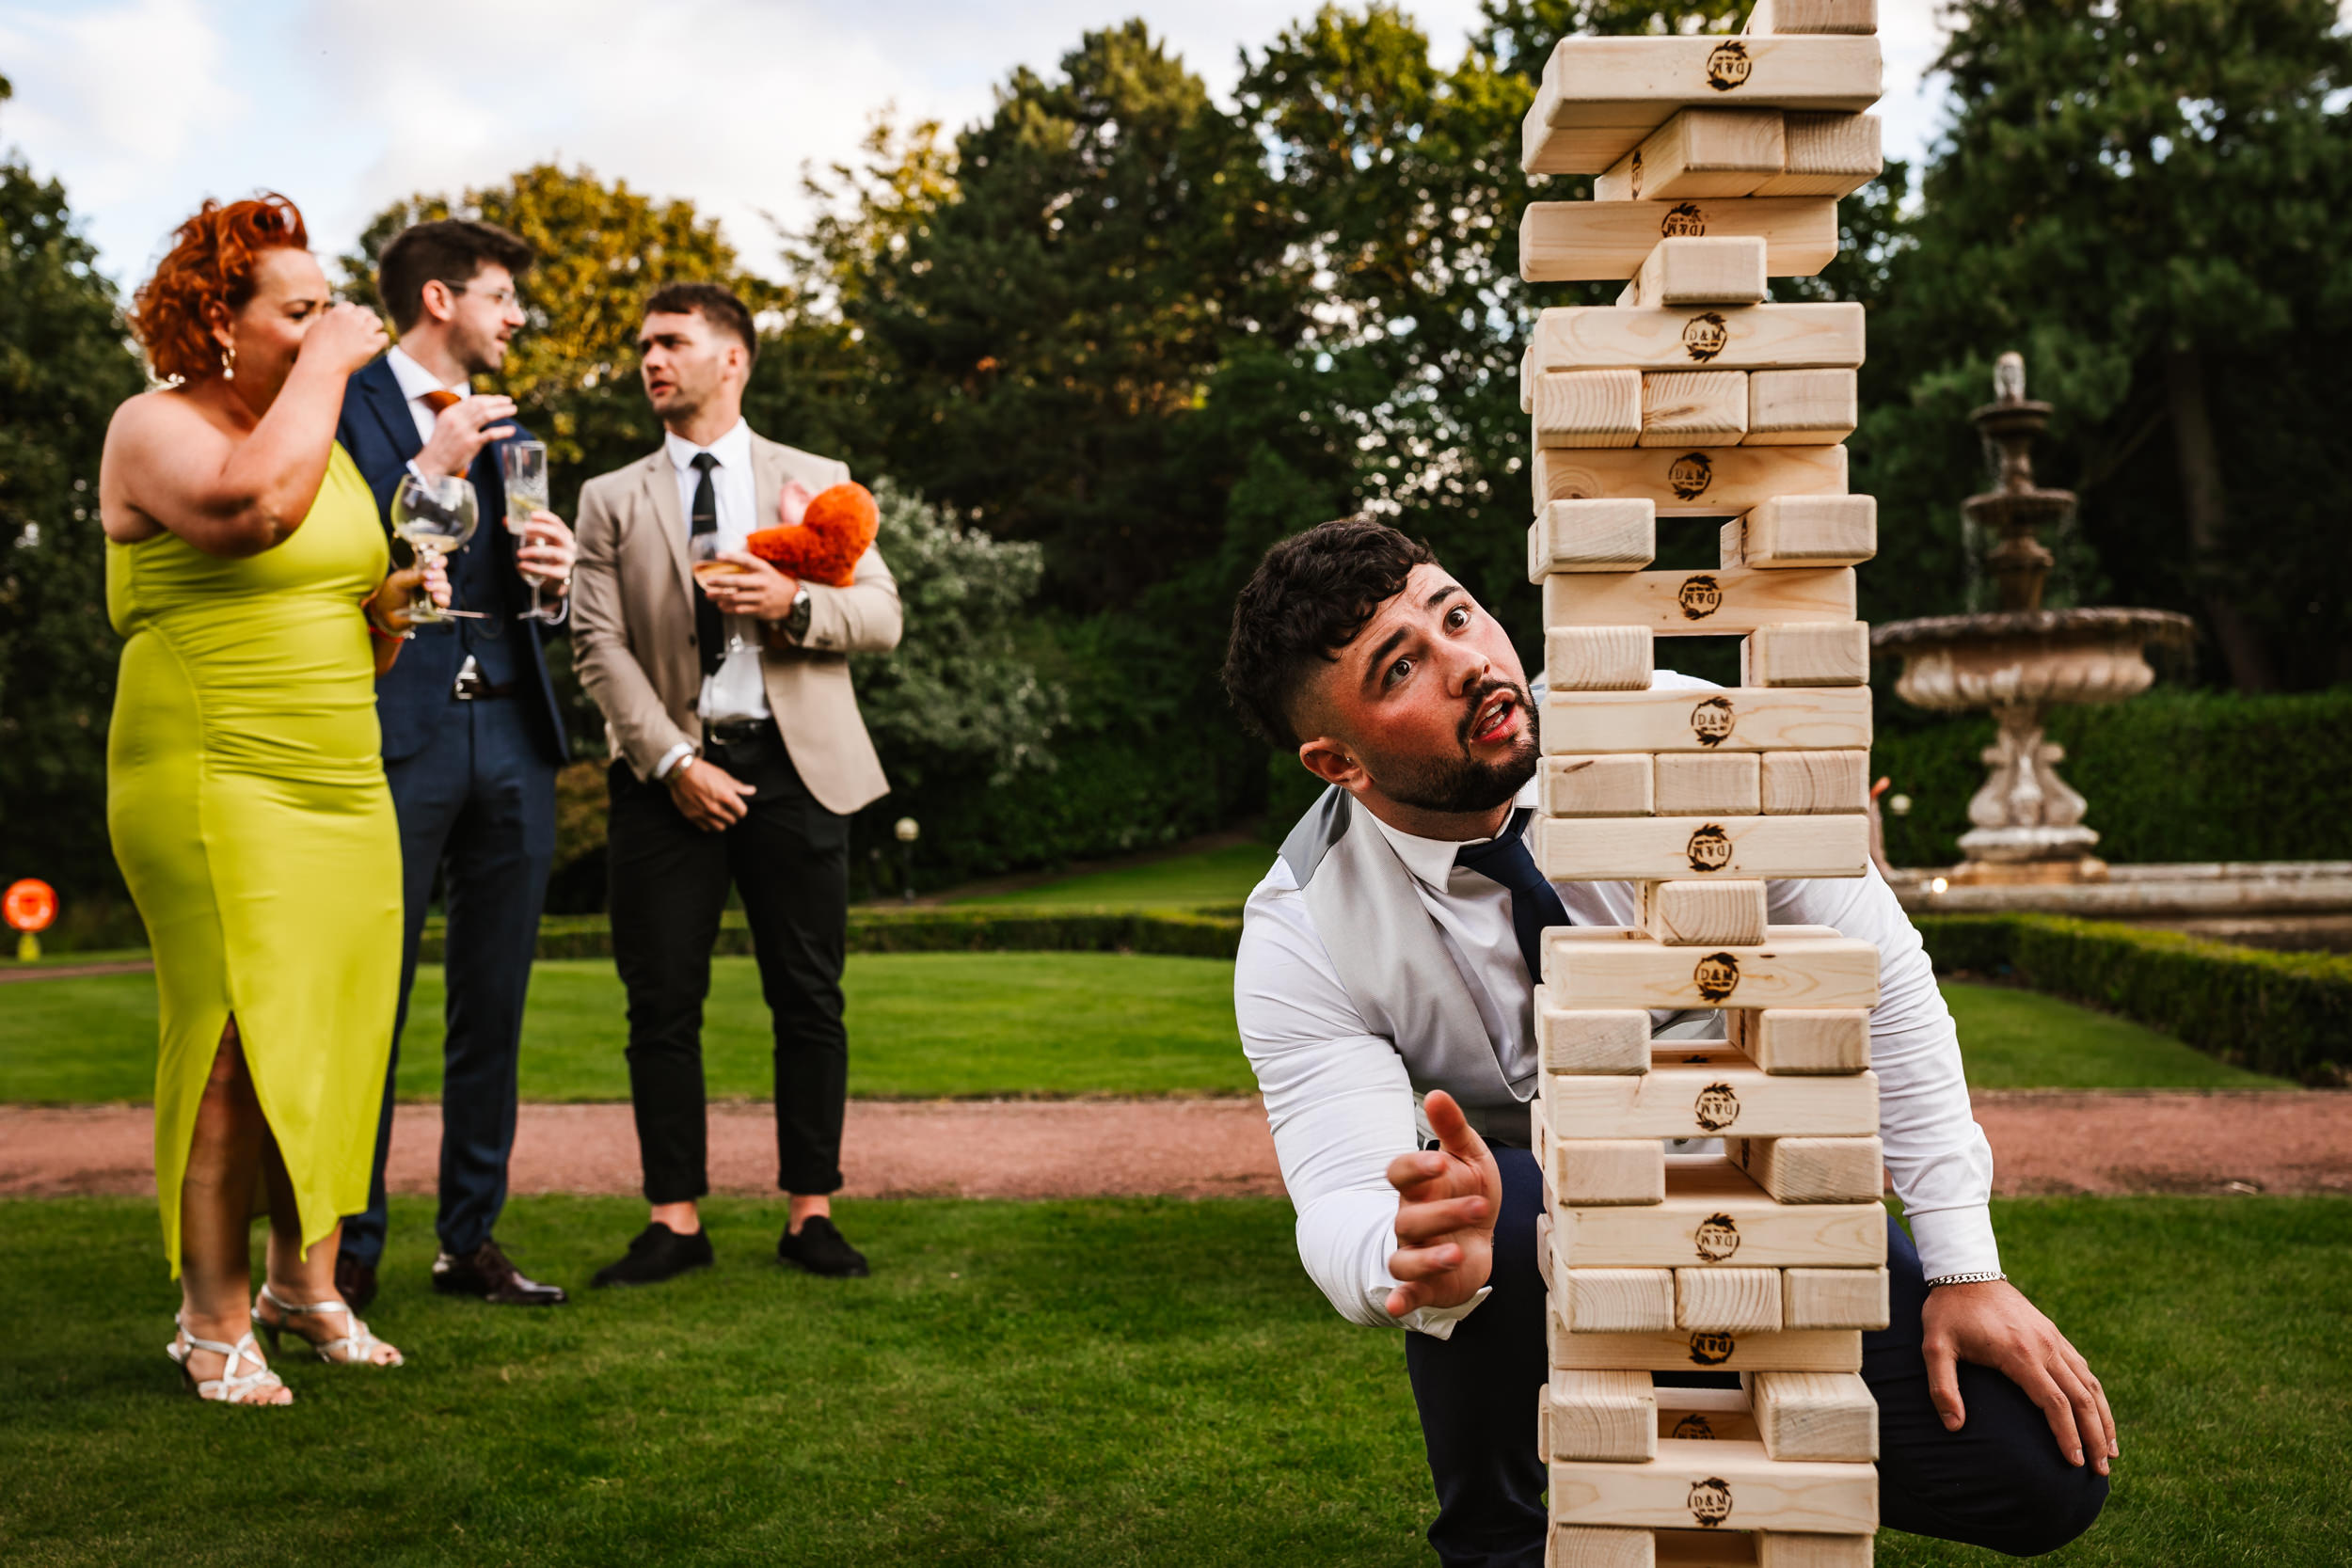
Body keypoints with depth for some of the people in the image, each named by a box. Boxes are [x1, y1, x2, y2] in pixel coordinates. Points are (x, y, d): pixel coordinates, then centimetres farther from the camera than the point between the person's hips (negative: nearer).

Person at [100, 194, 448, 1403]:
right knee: (237, 1042, -8)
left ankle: (305, 1283, 18)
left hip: (346, 791, 7)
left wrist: (396, 603, 4)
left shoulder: (323, 435, 19)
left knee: (334, 1034, 6)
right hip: (217, 788, -7)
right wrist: (327, 364, -15)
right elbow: (257, 505, -27)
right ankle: (213, 1321, 2)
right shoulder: (155, 427, -3)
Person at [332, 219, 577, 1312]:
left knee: (494, 1005, 7)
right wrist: (429, 470, -13)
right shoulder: (347, 404, 1)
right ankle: (347, 1251, 7)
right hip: (395, 738, -6)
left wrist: (552, 576, 0)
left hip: (509, 739, 6)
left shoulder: (504, 426, 22)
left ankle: (472, 1240, 16)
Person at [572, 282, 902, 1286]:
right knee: (663, 1005, 0)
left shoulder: (816, 481, 13)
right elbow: (601, 647, 2)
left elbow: (882, 617, 7)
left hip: (795, 764, 0)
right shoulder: (611, 500, 12)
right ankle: (675, 1221, 8)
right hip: (669, 771, 0)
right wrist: (674, 762, -10)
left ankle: (810, 1213, 10)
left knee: (809, 998, 1)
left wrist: (793, 603, -13)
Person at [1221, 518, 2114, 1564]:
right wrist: (1414, 1253, -55)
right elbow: (1340, 1212, -30)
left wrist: (1965, 1267, -16)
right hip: (1535, 1234, -1)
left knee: (2045, 1474, -14)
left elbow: (1881, 977, -15)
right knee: (1505, 1213, -39)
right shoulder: (1300, 935, -22)